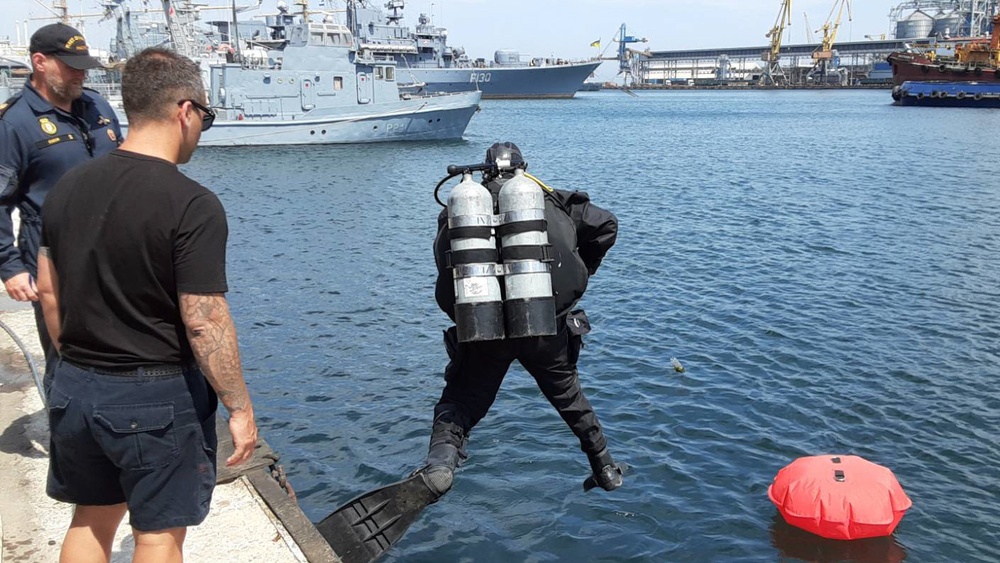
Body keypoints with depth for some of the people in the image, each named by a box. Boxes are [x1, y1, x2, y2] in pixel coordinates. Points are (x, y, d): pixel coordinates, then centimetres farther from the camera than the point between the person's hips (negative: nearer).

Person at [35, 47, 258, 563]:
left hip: (75, 388, 7)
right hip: (157, 396, -6)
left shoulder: (67, 187, 1)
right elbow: (205, 323, -21)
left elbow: (49, 292, 9)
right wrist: (239, 407, -11)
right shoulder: (192, 205, -20)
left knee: (92, 517, 24)